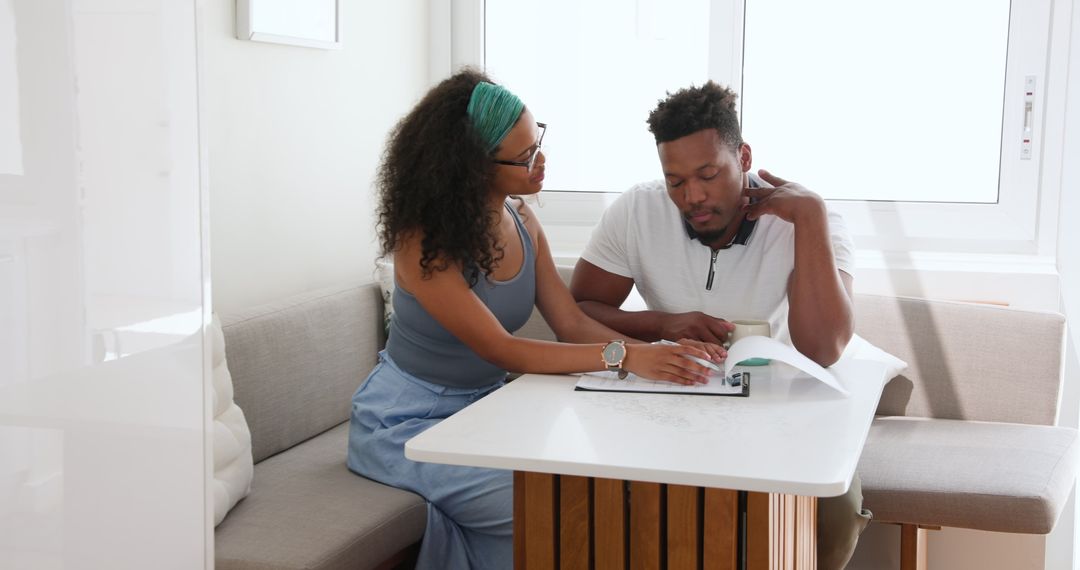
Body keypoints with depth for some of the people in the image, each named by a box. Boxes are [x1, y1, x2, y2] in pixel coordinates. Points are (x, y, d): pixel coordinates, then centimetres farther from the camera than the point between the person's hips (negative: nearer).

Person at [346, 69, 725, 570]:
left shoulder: (522, 223, -2)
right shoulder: (423, 243, -23)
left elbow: (572, 325, -4)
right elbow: (503, 351, -29)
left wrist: (655, 352, -22)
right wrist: (622, 356, -38)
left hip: (480, 407, 7)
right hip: (406, 425, -7)